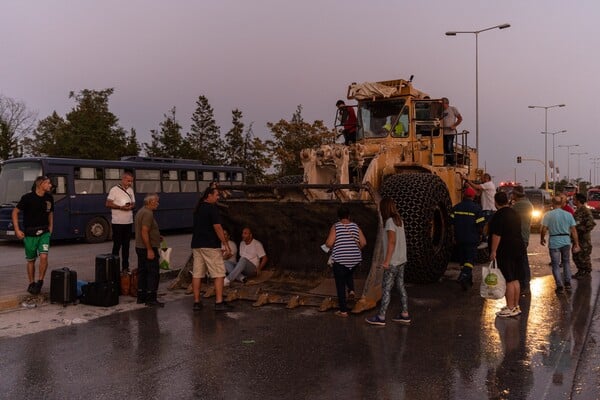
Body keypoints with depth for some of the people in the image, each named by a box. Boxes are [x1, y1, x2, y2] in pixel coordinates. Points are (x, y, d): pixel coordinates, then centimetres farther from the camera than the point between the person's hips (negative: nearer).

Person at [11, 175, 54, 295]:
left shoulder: (49, 198, 1)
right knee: (31, 260, 8)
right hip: (30, 233, -2)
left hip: (44, 232, 2)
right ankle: (31, 283, 25)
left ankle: (40, 282, 3)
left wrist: (50, 228, 11)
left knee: (44, 257, -14)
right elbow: (15, 212, -5)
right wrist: (17, 230, -9)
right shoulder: (28, 197, -12)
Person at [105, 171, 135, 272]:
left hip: (128, 222, 6)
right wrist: (121, 207, -20)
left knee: (126, 245, 10)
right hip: (118, 222, -6)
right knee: (117, 245, -1)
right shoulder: (114, 190, -7)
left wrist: (131, 206, -7)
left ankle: (125, 266, 16)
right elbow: (108, 204, -9)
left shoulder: (131, 190, 11)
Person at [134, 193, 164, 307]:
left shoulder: (141, 211, 15)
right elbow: (144, 232, -25)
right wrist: (150, 250, -24)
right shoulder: (148, 213, -18)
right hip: (148, 248, -10)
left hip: (140, 247, 10)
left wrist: (157, 237, 20)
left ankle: (141, 297, 20)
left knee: (142, 272, 14)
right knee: (153, 273, -5)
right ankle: (151, 299, -3)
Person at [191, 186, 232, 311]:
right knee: (219, 274, -3)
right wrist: (225, 243, -13)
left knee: (197, 274, 7)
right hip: (210, 245, -8)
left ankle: (196, 302, 10)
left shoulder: (198, 208, 14)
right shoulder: (212, 208, -10)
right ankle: (219, 302, -6)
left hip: (196, 245, 8)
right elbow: (217, 227, -16)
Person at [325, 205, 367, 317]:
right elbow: (363, 242, 0)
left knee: (340, 285, 6)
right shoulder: (355, 226, 3)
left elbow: (329, 243, -13)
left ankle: (343, 310, 8)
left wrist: (330, 246, 9)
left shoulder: (335, 226, -7)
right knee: (349, 274, 36)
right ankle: (351, 289, 13)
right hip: (355, 259, 4)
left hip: (340, 260, -4)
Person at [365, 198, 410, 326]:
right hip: (401, 260, 9)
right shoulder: (399, 220, 8)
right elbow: (399, 240, 9)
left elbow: (392, 241, -21)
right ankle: (405, 314, 19)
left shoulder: (390, 221, -16)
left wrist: (387, 260, -20)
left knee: (386, 288, -3)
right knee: (400, 286, 14)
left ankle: (381, 317, 2)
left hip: (393, 261, -9)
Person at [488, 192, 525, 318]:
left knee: (509, 280, -5)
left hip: (505, 251, -9)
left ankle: (510, 308, -1)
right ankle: (516, 306, 20)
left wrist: (493, 251, -16)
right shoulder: (515, 213, 13)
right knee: (515, 280, 13)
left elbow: (496, 235, -19)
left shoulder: (499, 215, -15)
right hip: (518, 249, 9)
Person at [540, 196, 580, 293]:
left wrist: (542, 239, 7)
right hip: (566, 241, 3)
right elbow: (574, 231, 1)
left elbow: (544, 229, -10)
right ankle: (568, 283, 21)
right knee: (566, 262, 22)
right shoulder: (568, 215, 0)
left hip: (554, 242, -3)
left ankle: (560, 286, 4)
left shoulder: (548, 215, -9)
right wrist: (576, 244, 7)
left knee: (555, 265, 6)